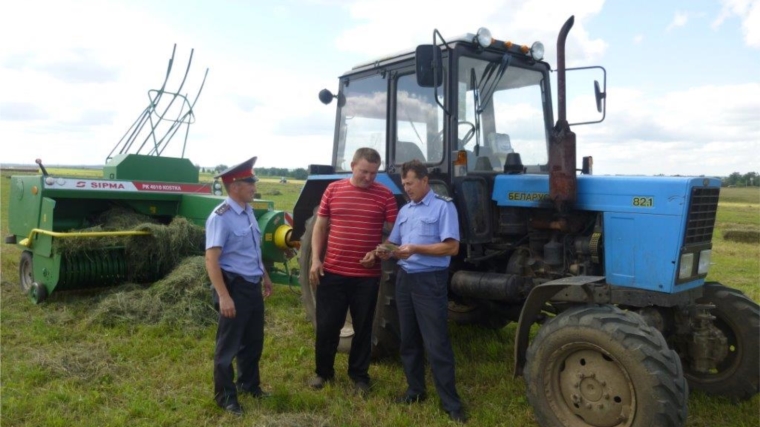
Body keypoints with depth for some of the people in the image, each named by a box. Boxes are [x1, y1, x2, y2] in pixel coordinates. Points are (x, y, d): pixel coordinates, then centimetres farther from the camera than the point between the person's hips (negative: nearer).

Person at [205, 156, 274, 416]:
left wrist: (265, 277, 24)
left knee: (254, 340, 21)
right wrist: (224, 296, -28)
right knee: (229, 345, 8)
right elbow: (212, 260, -24)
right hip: (235, 286, -8)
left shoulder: (248, 211, 7)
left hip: (253, 285, 8)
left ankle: (249, 384, 42)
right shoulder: (221, 217, -19)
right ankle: (225, 396, 25)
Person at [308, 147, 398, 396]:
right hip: (333, 272, 1)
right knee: (327, 326, 9)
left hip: (367, 275, 0)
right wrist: (315, 259, -2)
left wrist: (378, 252, -15)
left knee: (363, 328, 11)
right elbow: (320, 226, 7)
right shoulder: (333, 189, 2)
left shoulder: (384, 195, -2)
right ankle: (323, 371, 30)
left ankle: (359, 376, 29)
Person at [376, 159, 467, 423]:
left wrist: (415, 248, -22)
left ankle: (451, 402, 5)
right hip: (405, 279, 7)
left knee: (436, 343, -5)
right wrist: (387, 251, -7)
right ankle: (415, 389, 28)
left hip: (430, 280, -7)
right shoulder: (405, 210, 14)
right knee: (409, 339, 14)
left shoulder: (443, 207, -7)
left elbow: (452, 247, -15)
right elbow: (394, 242, 17)